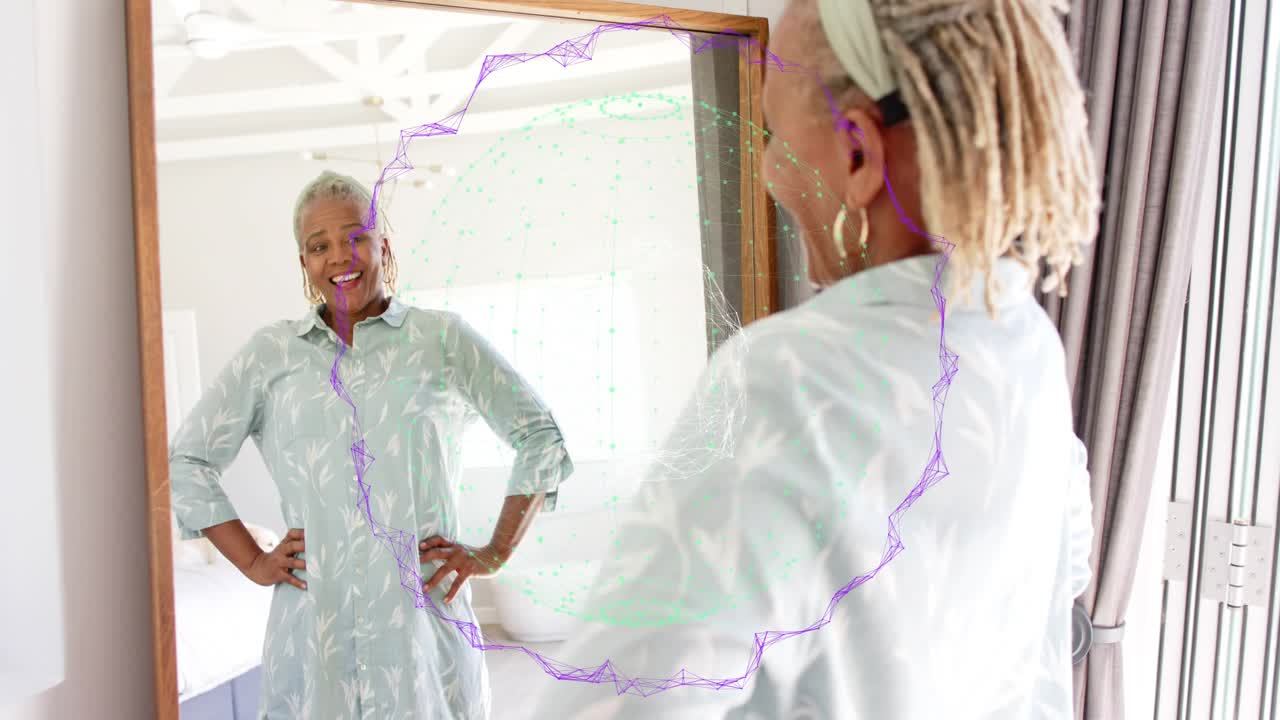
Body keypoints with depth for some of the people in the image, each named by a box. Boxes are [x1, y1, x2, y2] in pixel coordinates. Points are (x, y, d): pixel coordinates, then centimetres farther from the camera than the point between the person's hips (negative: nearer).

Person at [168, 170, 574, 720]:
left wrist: (496, 552, 0)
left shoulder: (442, 339, 3)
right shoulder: (269, 354, 7)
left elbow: (540, 437, 5)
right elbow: (186, 463, 14)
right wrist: (253, 563, 5)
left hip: (425, 619, -1)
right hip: (313, 626, 1)